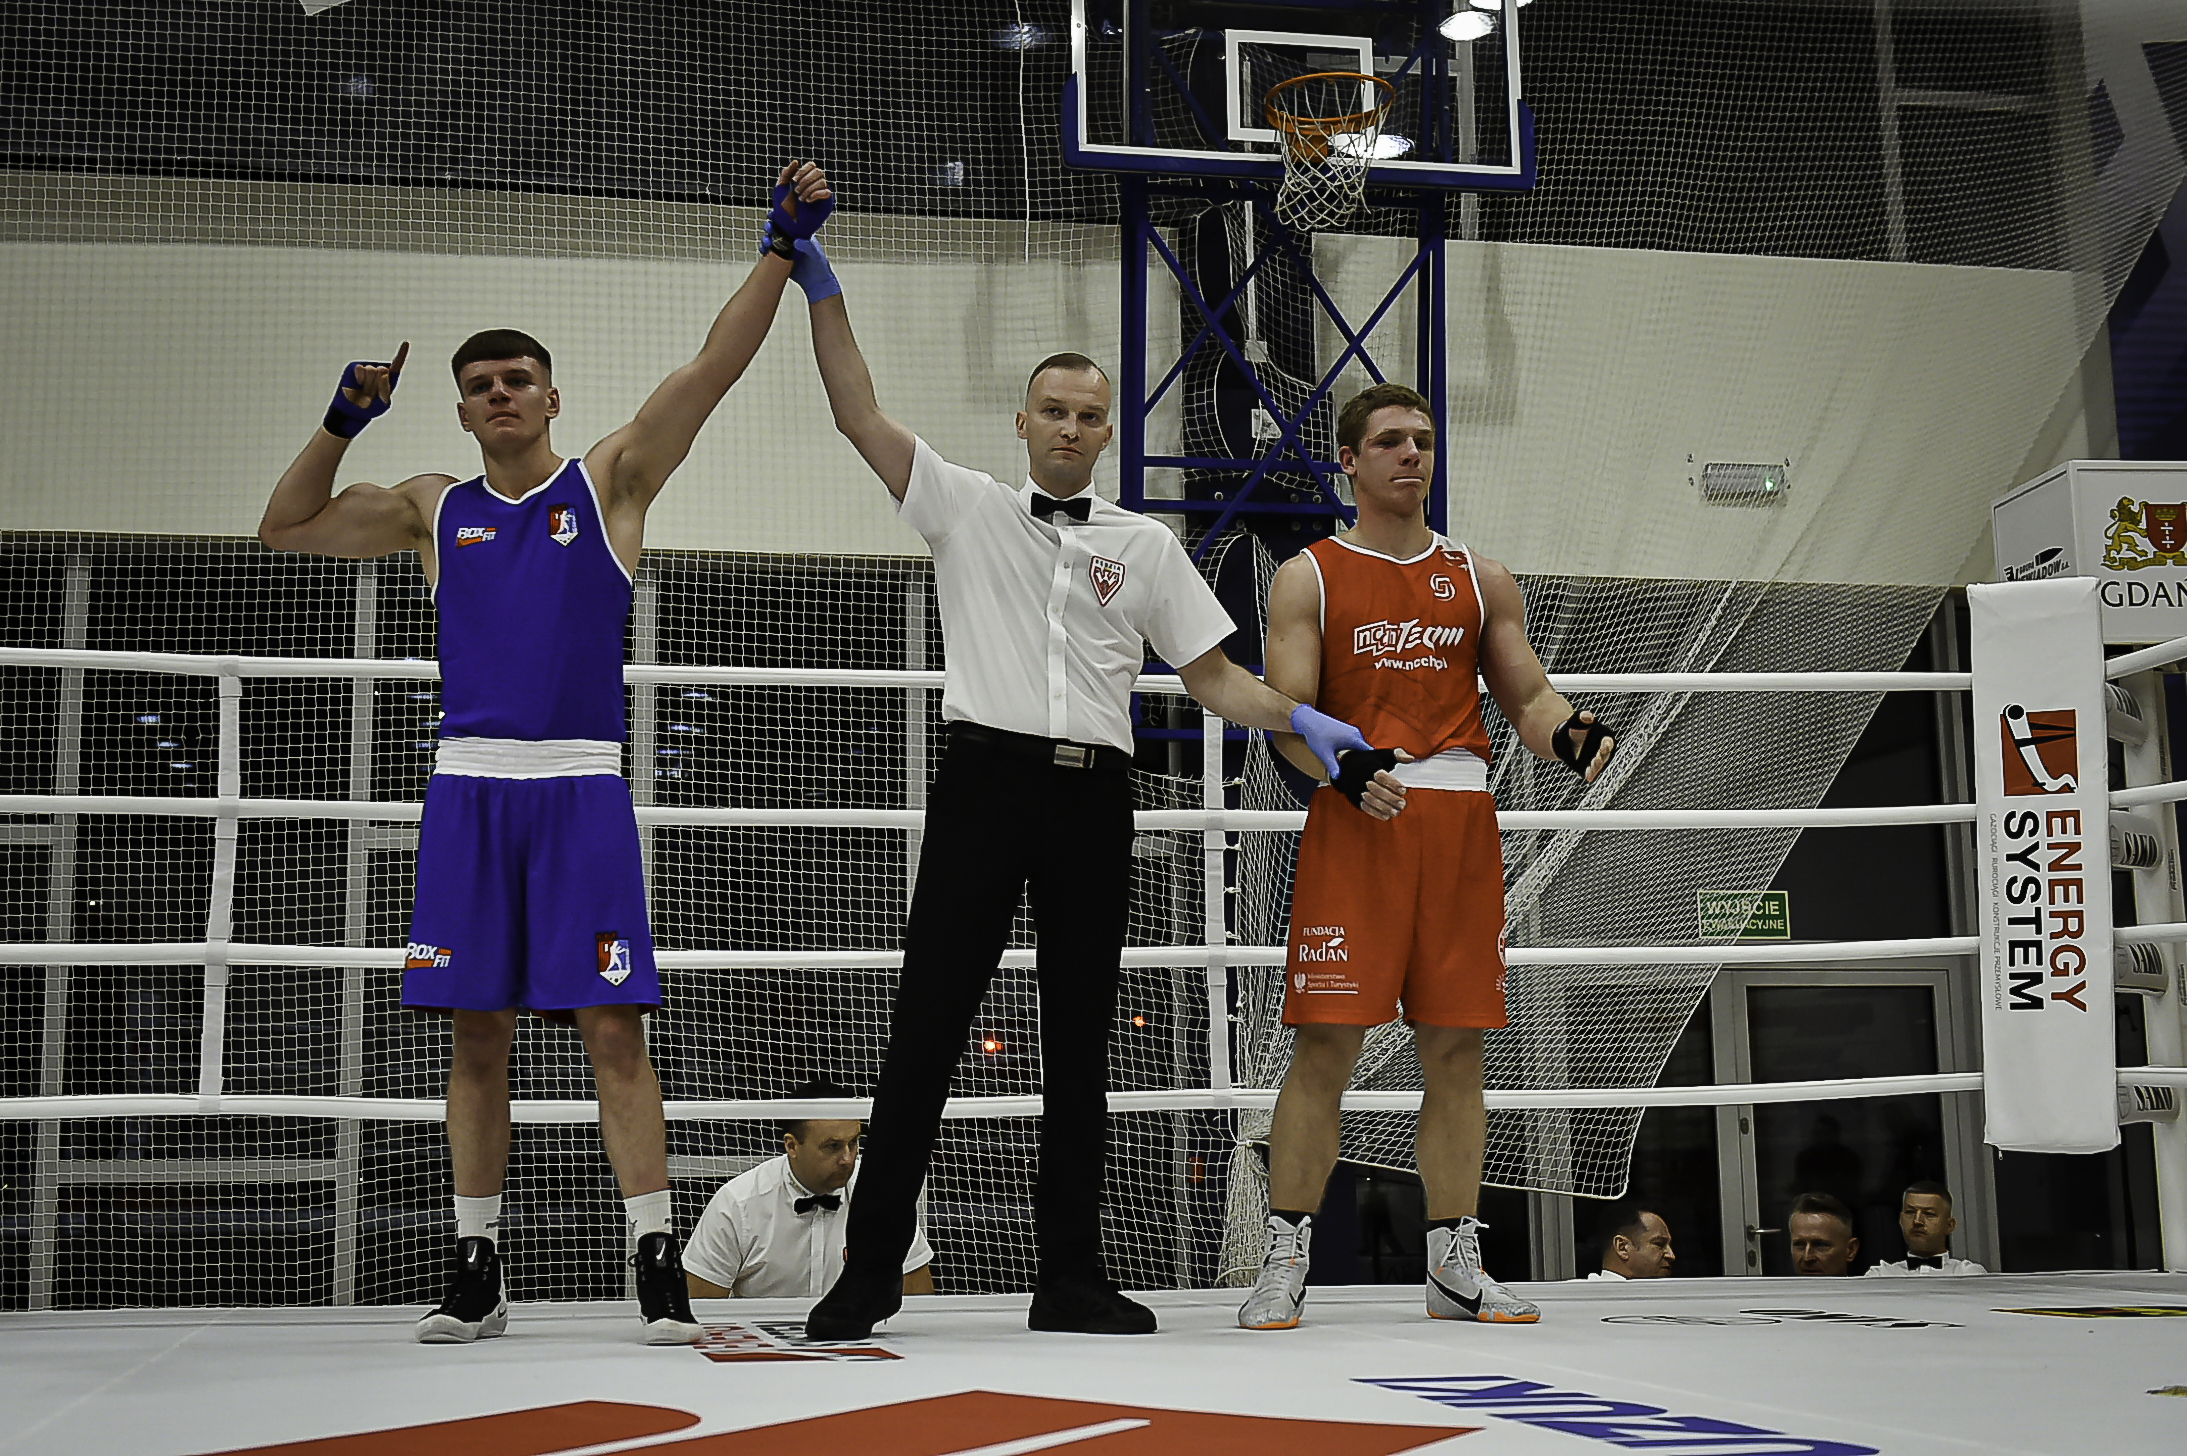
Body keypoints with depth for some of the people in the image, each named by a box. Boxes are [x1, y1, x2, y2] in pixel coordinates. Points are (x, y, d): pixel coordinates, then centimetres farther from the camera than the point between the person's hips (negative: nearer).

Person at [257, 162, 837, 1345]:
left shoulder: (611, 480, 7)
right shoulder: (433, 508, 15)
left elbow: (713, 368, -2)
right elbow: (284, 530, 21)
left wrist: (781, 248, -12)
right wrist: (342, 422, 8)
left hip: (583, 783, -3)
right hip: (470, 785, 3)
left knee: (612, 1025, -6)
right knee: (477, 1029, 5)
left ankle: (657, 1263, -4)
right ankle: (476, 1269, 13)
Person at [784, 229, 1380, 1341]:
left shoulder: (1147, 546, 14)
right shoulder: (963, 507, 10)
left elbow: (1210, 675, 14)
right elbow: (858, 415, 3)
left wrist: (1302, 718, -1)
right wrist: (821, 285, -3)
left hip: (1095, 795, 2)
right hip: (987, 782, -2)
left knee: (1079, 1043, 7)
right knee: (925, 1030, -3)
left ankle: (1070, 1279, 14)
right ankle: (870, 1271, 4)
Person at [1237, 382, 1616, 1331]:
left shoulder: (1481, 579, 16)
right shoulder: (1309, 578, 5)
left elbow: (1527, 694, 15)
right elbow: (1288, 714, -3)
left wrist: (1567, 736, -8)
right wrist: (1345, 769, -23)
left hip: (1462, 823, 3)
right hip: (1354, 823, -3)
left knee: (1455, 1047, 6)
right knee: (1324, 1046, -6)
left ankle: (1455, 1265, 14)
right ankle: (1284, 1265, 3)